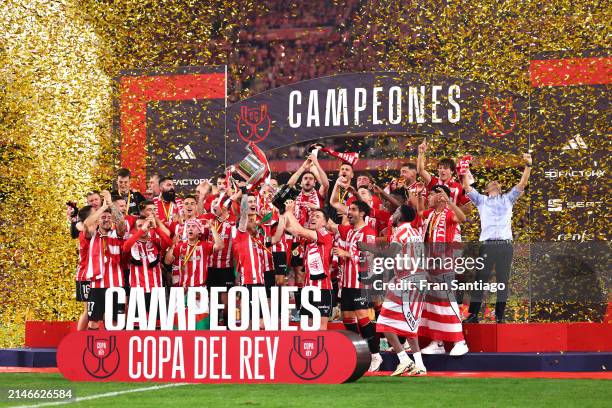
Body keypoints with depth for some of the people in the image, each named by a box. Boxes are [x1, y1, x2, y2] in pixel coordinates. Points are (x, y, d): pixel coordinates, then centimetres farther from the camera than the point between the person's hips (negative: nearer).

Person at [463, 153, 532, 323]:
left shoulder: (508, 199, 22)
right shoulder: (481, 200, 19)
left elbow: (522, 184, 12)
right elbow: (467, 188, 8)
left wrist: (528, 166, 1)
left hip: (505, 244, 1)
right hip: (487, 244, -1)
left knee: (503, 282, 1)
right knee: (480, 280, -4)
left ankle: (499, 316, 4)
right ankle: (473, 314, -3)